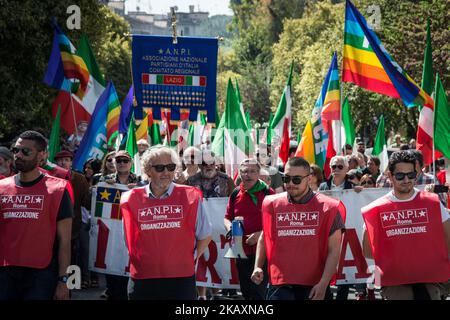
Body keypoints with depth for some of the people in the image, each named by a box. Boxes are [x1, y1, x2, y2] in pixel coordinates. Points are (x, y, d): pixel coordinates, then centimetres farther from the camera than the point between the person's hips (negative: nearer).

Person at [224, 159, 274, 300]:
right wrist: (229, 226, -4)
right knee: (246, 292, 13)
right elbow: (227, 217, 18)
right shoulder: (235, 194, 9)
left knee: (258, 292, -9)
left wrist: (260, 234, -18)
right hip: (241, 250, 5)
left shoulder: (268, 193, -5)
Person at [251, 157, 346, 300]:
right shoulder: (272, 204, 6)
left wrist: (323, 284, -11)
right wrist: (258, 266, 5)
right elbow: (264, 238, 20)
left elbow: (333, 250, -3)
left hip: (315, 287, -1)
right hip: (280, 285, 1)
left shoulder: (327, 207, -2)